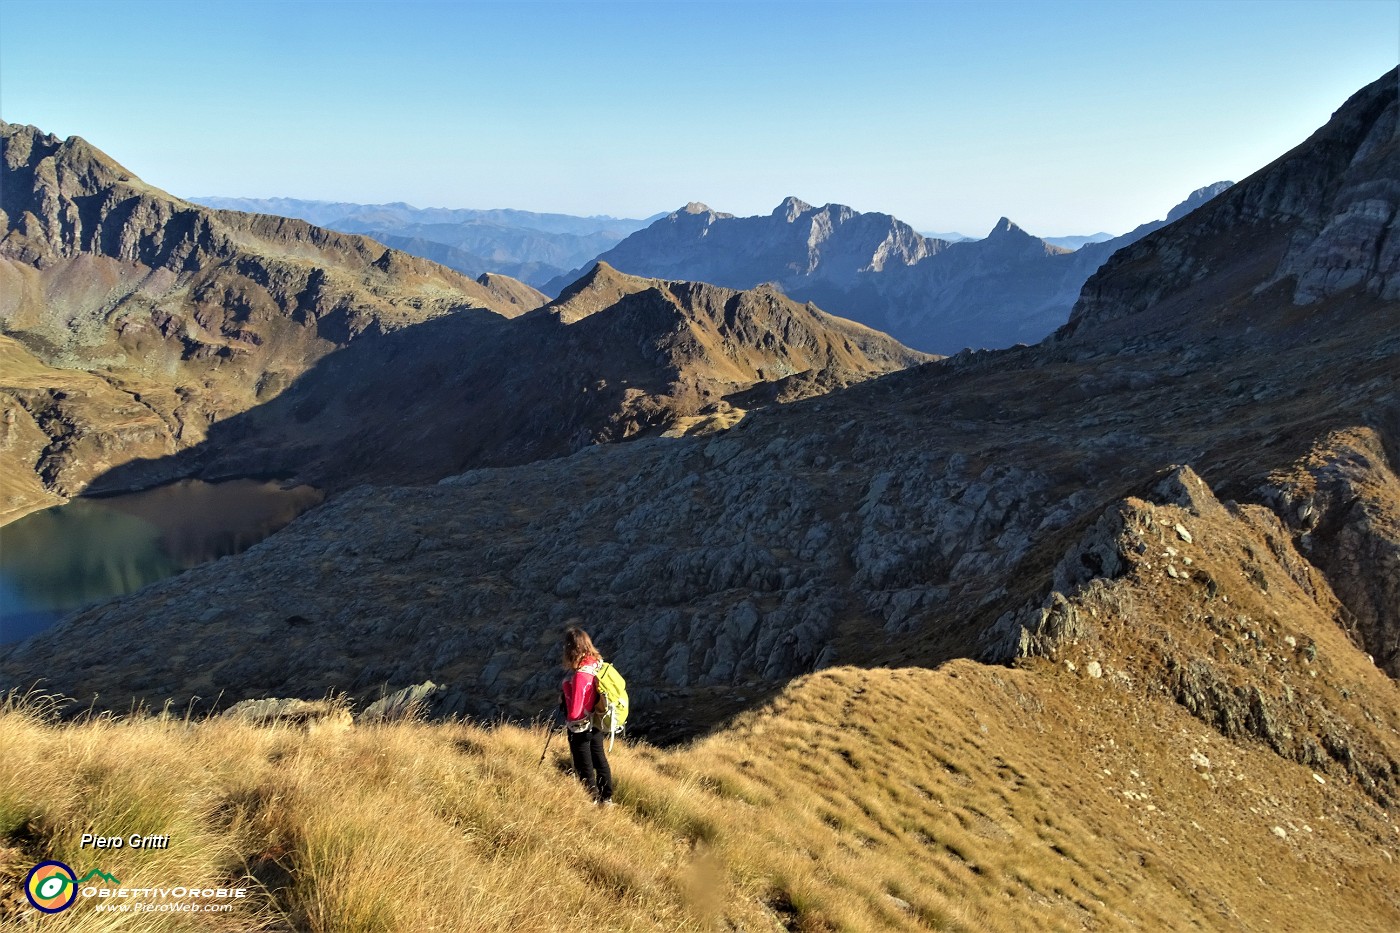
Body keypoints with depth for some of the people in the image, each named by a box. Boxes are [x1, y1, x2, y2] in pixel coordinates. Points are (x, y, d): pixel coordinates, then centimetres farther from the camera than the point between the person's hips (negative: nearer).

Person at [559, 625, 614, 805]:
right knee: (599, 760, 20)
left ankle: (593, 801, 23)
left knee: (584, 767, 10)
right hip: (595, 723, 8)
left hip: (580, 728, -8)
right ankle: (606, 799, 33)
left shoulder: (579, 674, -31)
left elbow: (574, 710, -26)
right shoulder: (597, 662, -7)